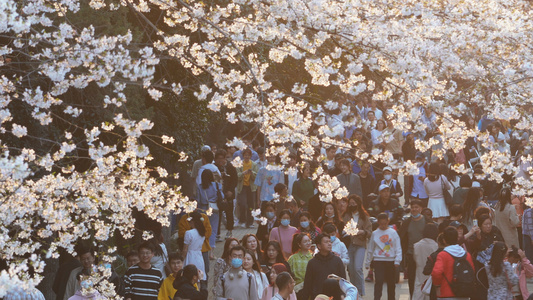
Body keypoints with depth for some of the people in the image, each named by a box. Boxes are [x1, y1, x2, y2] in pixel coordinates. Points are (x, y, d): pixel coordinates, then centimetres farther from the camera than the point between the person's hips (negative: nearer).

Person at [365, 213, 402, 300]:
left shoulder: (393, 232, 3)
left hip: (391, 261, 1)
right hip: (378, 260, -1)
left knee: (391, 282, 9)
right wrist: (367, 263, 15)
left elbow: (398, 248, 3)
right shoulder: (375, 233, 6)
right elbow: (370, 249, 13)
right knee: (379, 281, -11)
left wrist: (397, 260, -7)